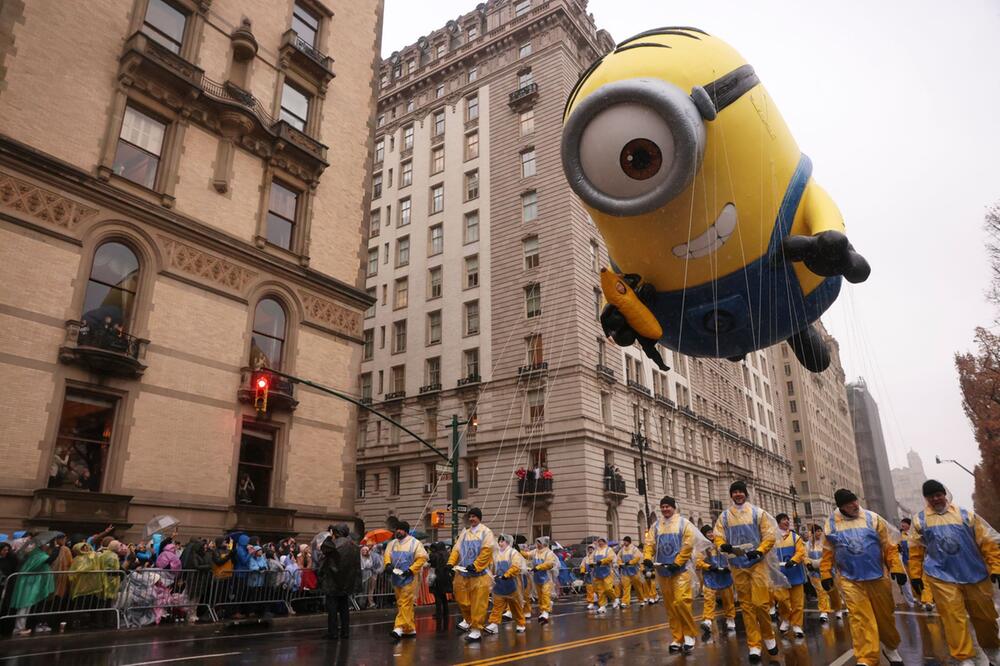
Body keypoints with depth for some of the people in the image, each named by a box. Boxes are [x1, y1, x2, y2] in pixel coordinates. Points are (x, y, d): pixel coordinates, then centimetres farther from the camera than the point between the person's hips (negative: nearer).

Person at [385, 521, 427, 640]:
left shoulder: (415, 543, -5)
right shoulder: (392, 543, 12)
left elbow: (422, 557, -10)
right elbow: (387, 555, 6)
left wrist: (411, 570, -17)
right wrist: (388, 564, -15)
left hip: (408, 578, -6)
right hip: (396, 578, 6)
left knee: (405, 604, -12)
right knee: (400, 604, 11)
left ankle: (399, 628, -15)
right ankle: (410, 629, 21)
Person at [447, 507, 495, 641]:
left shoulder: (486, 532, -3)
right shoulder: (464, 532, 13)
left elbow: (486, 551, -13)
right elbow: (456, 549, 8)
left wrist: (475, 566, -19)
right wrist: (451, 563, -7)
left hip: (479, 574, -5)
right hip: (463, 572, 5)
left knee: (478, 603, -4)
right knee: (462, 598, 9)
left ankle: (476, 629, 4)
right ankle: (468, 619, 33)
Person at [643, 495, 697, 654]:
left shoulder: (683, 522, -1)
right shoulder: (655, 526, 11)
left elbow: (688, 545, -8)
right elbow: (650, 543, 5)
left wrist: (677, 563, -15)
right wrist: (647, 558, -14)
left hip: (680, 569, -4)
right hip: (662, 571, 4)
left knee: (682, 601, -15)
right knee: (670, 605, 7)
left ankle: (689, 635, 2)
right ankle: (677, 638, 15)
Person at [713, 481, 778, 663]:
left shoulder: (758, 512, 1)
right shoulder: (724, 516, 5)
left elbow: (769, 536, -2)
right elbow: (718, 538, 5)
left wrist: (759, 551, -15)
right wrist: (723, 546, -17)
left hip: (757, 563, -2)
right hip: (737, 566, 2)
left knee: (760, 603, -7)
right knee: (746, 605, 5)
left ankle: (768, 635, 20)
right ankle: (754, 646, 11)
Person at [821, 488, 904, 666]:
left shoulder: (873, 518, -1)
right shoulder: (832, 523, 0)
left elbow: (888, 546, 0)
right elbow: (828, 552, 4)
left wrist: (896, 567, -7)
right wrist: (826, 574, 2)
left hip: (877, 578, 1)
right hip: (850, 580, -1)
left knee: (885, 616, 14)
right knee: (860, 619, -5)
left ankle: (891, 648, 39)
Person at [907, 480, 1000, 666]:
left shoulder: (965, 514, 2)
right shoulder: (920, 519, 3)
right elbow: (916, 550, 6)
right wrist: (916, 575, 6)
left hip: (975, 575, 1)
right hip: (942, 577, -1)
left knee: (985, 616, 13)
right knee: (954, 618, -5)